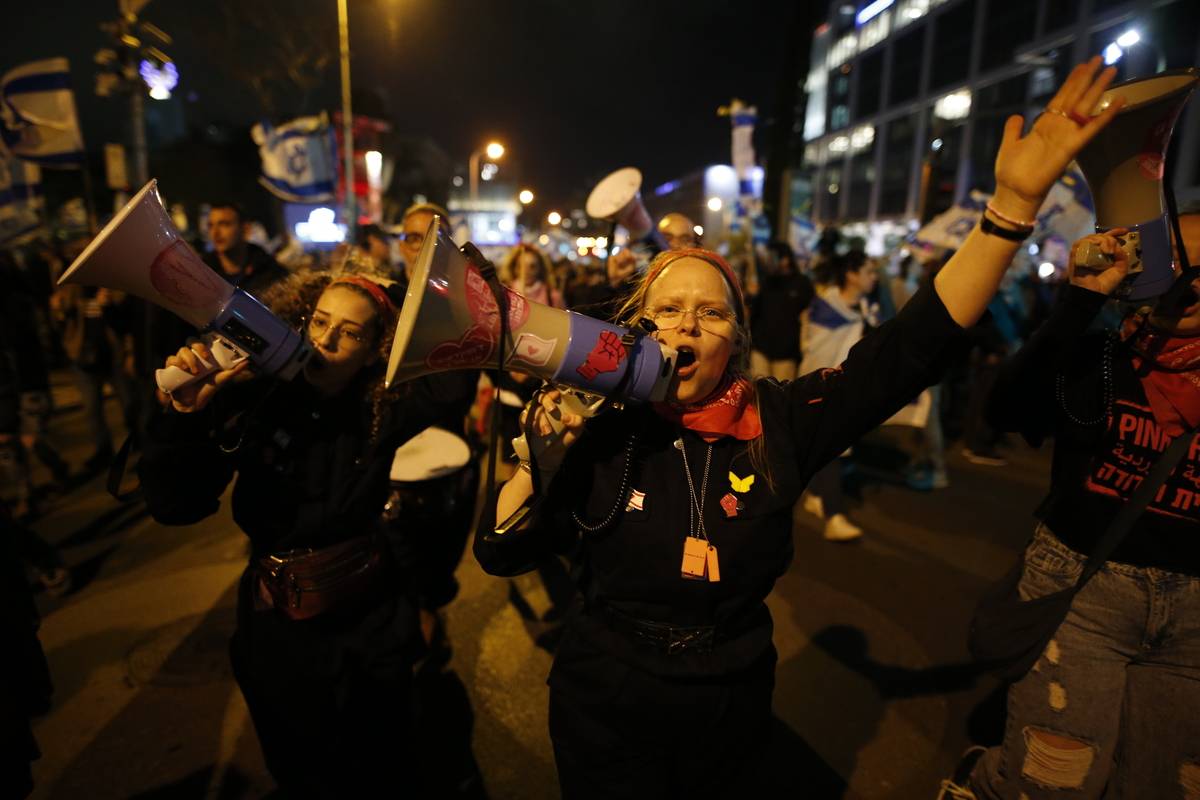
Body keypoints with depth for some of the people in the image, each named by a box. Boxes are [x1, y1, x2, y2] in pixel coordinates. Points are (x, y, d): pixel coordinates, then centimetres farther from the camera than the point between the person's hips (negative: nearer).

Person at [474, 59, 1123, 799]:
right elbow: (500, 552, -12)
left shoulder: (778, 423, -14)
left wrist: (1015, 203, -24)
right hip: (606, 712, -1)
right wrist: (540, 460, -29)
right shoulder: (600, 432, -17)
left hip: (732, 710, 2)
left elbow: (911, 348, -20)